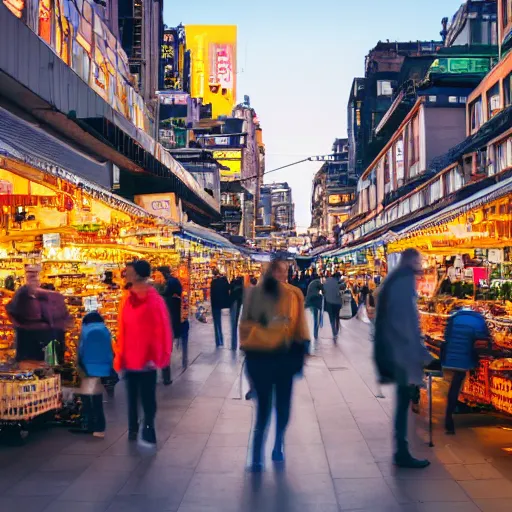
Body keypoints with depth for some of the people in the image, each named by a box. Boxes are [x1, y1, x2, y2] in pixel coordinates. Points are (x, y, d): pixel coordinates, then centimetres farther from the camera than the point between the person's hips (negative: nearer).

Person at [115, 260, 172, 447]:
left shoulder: (153, 299, -13)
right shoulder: (127, 299, 5)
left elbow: (160, 330, -12)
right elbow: (122, 329, 9)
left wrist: (155, 356, -12)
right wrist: (120, 356, 7)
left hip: (147, 358, -5)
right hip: (130, 357, 5)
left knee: (147, 397, 3)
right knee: (132, 395, 14)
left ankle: (148, 432, 12)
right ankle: (133, 429, 25)